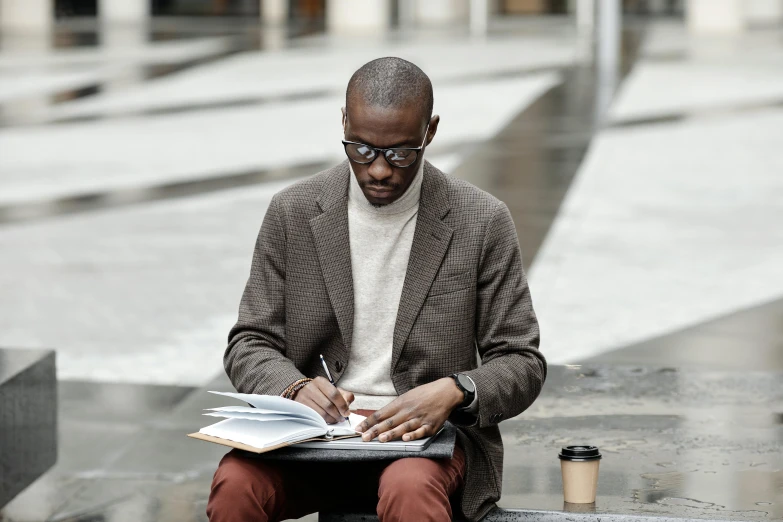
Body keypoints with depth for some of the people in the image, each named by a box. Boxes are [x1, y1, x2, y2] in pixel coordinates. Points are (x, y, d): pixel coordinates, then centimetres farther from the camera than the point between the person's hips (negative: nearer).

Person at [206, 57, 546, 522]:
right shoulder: (292, 213, 4)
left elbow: (522, 364, 1)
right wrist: (295, 387, -17)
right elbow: (250, 344, 7)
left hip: (426, 432, -2)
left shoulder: (482, 222, -1)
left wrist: (454, 392, -20)